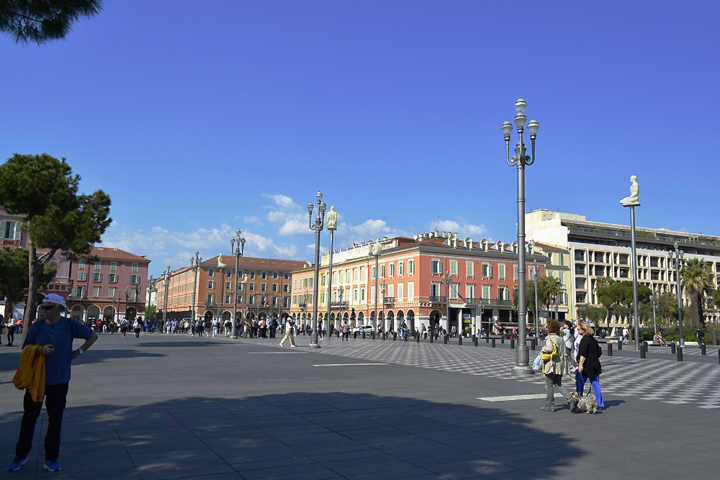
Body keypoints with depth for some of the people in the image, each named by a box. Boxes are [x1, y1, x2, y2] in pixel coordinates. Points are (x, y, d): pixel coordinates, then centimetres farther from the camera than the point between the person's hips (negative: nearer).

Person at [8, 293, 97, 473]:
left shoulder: (70, 325, -4)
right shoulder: (37, 326, -3)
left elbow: (93, 336, 7)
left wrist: (79, 352, 0)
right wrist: (40, 351, -18)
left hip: (59, 380, -1)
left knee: (55, 420, 5)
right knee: (29, 417, 7)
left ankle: (51, 460, 16)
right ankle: (21, 455, 25)